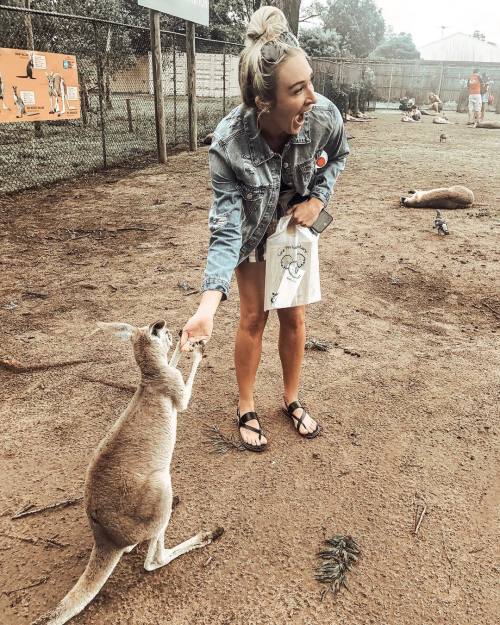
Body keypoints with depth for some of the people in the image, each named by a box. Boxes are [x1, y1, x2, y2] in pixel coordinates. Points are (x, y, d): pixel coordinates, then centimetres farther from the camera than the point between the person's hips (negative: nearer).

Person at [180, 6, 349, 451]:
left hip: (297, 224, 3)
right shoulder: (228, 144, -37)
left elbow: (338, 156, -3)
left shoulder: (325, 116, -30)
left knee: (294, 315, 9)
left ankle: (292, 398, 32)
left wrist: (318, 198, -18)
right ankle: (247, 408, 26)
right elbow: (225, 229, -37)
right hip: (253, 230, -2)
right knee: (254, 316, 5)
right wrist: (209, 302, -48)